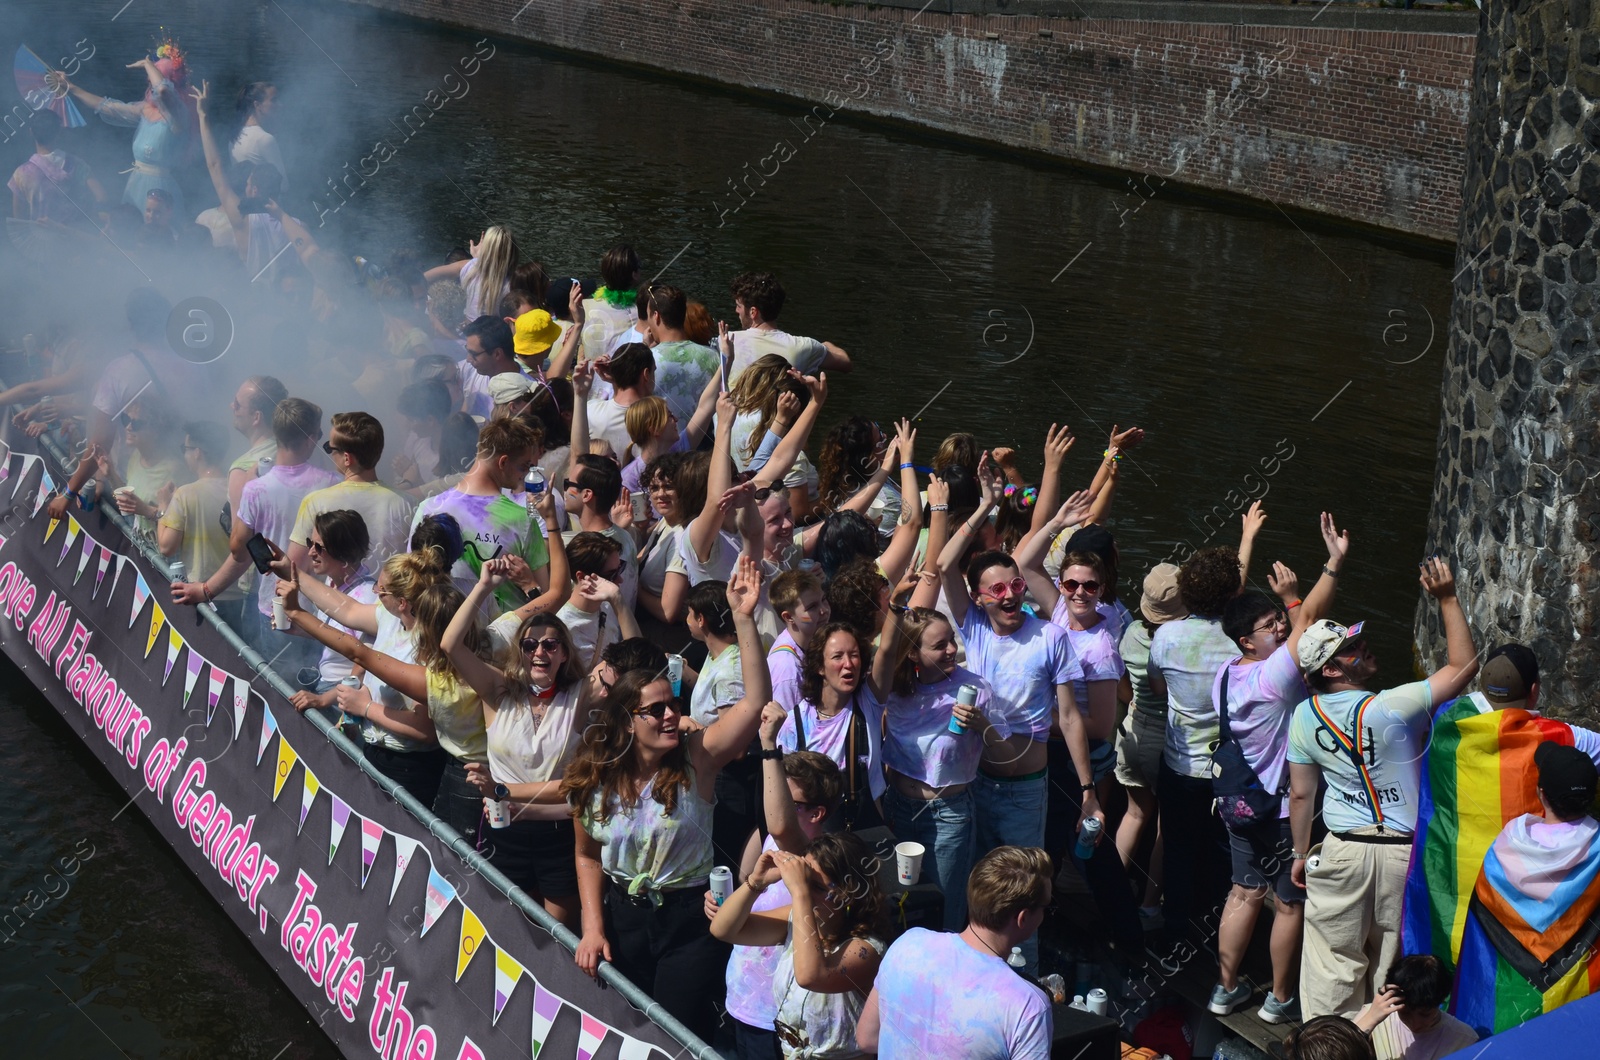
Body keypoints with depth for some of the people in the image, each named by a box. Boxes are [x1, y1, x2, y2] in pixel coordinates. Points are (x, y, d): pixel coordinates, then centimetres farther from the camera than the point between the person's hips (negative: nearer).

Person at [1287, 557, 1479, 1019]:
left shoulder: (1305, 717, -7)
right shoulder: (1394, 708, -20)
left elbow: (1301, 794, 2)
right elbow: (1463, 664, -13)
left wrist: (1301, 854, 15)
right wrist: (1447, 599, -12)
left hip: (1343, 851, 2)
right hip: (1404, 851, -2)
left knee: (1334, 963, 11)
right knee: (1393, 963, 13)